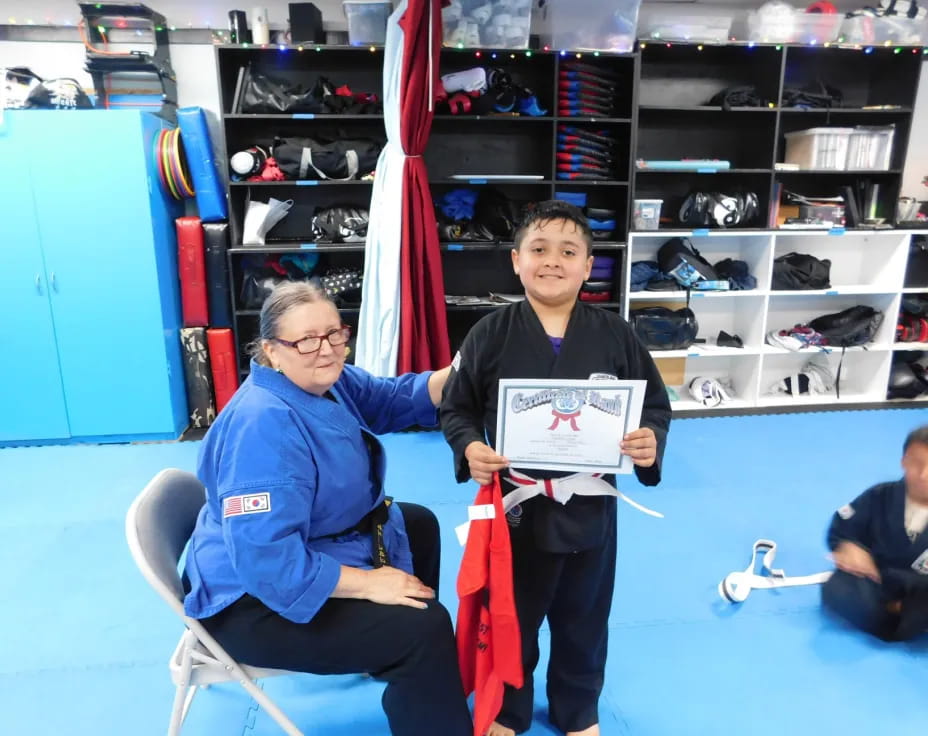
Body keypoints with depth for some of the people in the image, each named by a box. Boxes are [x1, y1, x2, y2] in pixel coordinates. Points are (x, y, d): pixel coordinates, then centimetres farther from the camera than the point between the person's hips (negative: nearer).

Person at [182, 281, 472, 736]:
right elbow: (264, 558, -35)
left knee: (419, 524, 23)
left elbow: (392, 400, 6)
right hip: (260, 597, -10)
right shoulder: (264, 425, -32)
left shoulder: (324, 380, -2)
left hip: (316, 547, 10)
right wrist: (368, 583, -28)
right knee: (423, 628, -19)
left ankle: (389, 658, 42)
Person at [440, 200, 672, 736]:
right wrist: (470, 449, -21)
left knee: (583, 620, 22)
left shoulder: (614, 335, -7)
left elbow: (655, 405, 1)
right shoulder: (491, 334, -10)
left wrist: (651, 442, -18)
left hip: (589, 506, 2)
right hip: (515, 505, -1)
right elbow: (456, 408, -3)